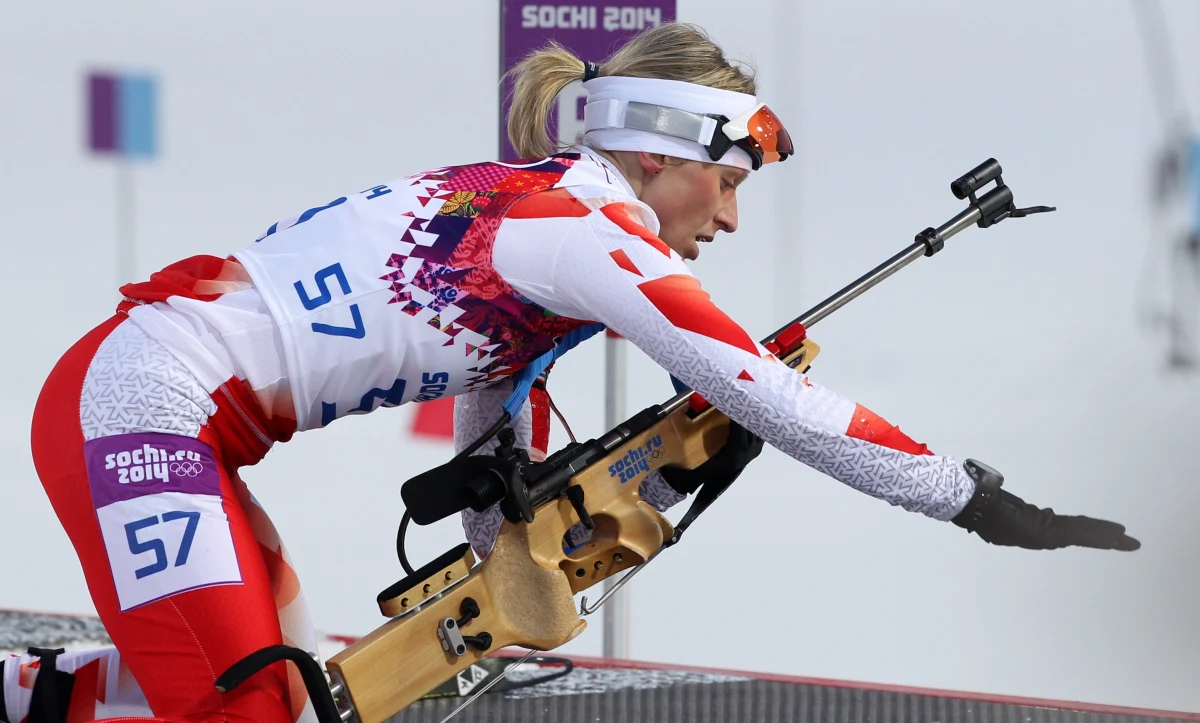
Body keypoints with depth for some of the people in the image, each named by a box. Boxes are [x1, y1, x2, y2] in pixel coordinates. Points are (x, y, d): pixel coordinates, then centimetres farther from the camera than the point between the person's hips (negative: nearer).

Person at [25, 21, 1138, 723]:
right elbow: (784, 404, -11)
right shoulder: (594, 221, -10)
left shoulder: (517, 222, 17)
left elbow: (502, 517, 15)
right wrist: (976, 503, -4)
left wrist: (678, 471, 4)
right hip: (144, 403, -10)